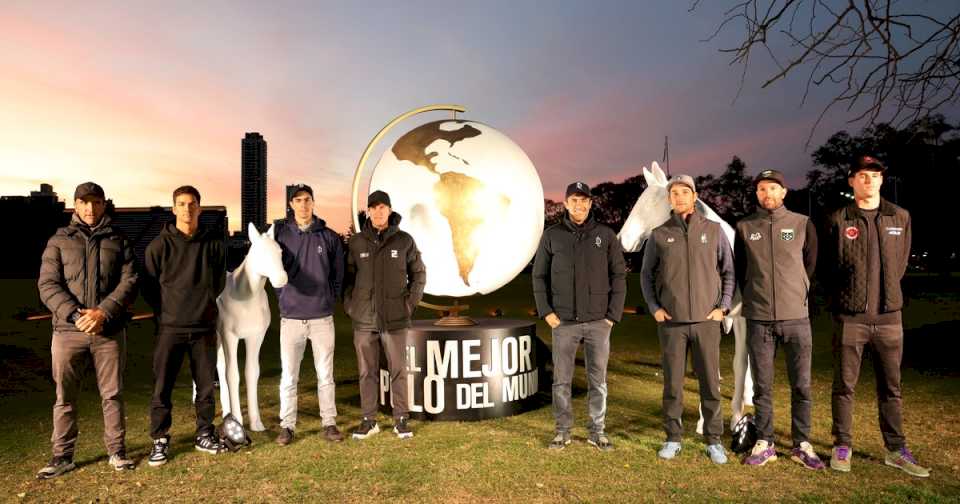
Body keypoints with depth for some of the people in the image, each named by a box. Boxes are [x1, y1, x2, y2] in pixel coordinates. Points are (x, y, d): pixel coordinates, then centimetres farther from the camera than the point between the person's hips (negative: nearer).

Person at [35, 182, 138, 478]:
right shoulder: (59, 241, 8)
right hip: (67, 331, 1)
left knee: (112, 394, 7)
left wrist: (104, 312, -15)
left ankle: (117, 451, 18)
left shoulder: (118, 241, 8)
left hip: (109, 331, 0)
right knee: (65, 396, 8)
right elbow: (47, 285, 0)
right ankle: (63, 456, 20)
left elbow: (129, 282, -1)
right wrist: (74, 314, -15)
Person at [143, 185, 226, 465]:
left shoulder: (214, 243, 2)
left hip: (204, 327, 2)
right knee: (162, 387, 3)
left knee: (206, 385, 11)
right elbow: (149, 287, 1)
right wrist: (167, 311, 1)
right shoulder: (159, 245, -4)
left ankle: (205, 434, 26)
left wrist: (203, 303, 7)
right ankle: (160, 440, 19)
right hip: (170, 327, -2)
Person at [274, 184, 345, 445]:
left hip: (322, 318, 0)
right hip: (291, 318, 0)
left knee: (325, 375, 8)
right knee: (289, 377, 6)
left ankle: (329, 423, 19)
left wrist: (330, 301, 4)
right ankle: (287, 425, 18)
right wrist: (284, 300, 3)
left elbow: (338, 275, 8)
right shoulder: (280, 235, 2)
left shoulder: (330, 237, 2)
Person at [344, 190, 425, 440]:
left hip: (395, 319, -1)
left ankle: (401, 420, 18)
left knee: (397, 370, 5)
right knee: (367, 372, 9)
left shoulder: (404, 241, -1)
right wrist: (349, 304, 2)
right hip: (364, 319, 1)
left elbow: (418, 273, 6)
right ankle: (369, 420, 21)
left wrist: (410, 303, -1)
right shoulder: (356, 242, 3)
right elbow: (347, 276, 11)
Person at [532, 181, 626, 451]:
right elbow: (539, 276, 6)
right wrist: (546, 311, -3)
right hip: (563, 322, 0)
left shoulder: (606, 235, 3)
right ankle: (563, 431, 20)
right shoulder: (552, 236, 2)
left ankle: (597, 431, 21)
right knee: (561, 380, 7)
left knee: (598, 380, 8)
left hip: (598, 322, 0)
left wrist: (613, 315, -3)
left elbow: (619, 276, 3)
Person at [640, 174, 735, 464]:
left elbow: (729, 272, 7)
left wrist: (723, 307, -1)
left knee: (710, 383, 6)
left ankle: (714, 441, 19)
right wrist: (654, 308, 0)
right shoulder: (659, 235, 3)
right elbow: (646, 275, 9)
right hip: (671, 321, 0)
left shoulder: (714, 230, 3)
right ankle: (673, 439, 20)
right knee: (673, 383, 7)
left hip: (707, 320, 0)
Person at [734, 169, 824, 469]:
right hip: (759, 320, 0)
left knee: (801, 385, 5)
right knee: (762, 386, 5)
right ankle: (764, 444, 15)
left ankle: (802, 445, 17)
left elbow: (811, 265, 12)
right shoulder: (744, 227, 5)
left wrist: (797, 296, 12)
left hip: (796, 317, 0)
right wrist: (754, 299, 9)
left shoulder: (803, 224, 5)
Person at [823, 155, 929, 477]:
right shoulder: (838, 220, -2)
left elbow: (901, 263, 14)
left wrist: (886, 294, 14)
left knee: (891, 387, 11)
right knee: (844, 385, 5)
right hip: (850, 317, -2)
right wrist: (842, 301, 8)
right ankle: (842, 446, 16)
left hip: (889, 316, 3)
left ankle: (896, 450, 22)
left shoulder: (900, 217, 7)